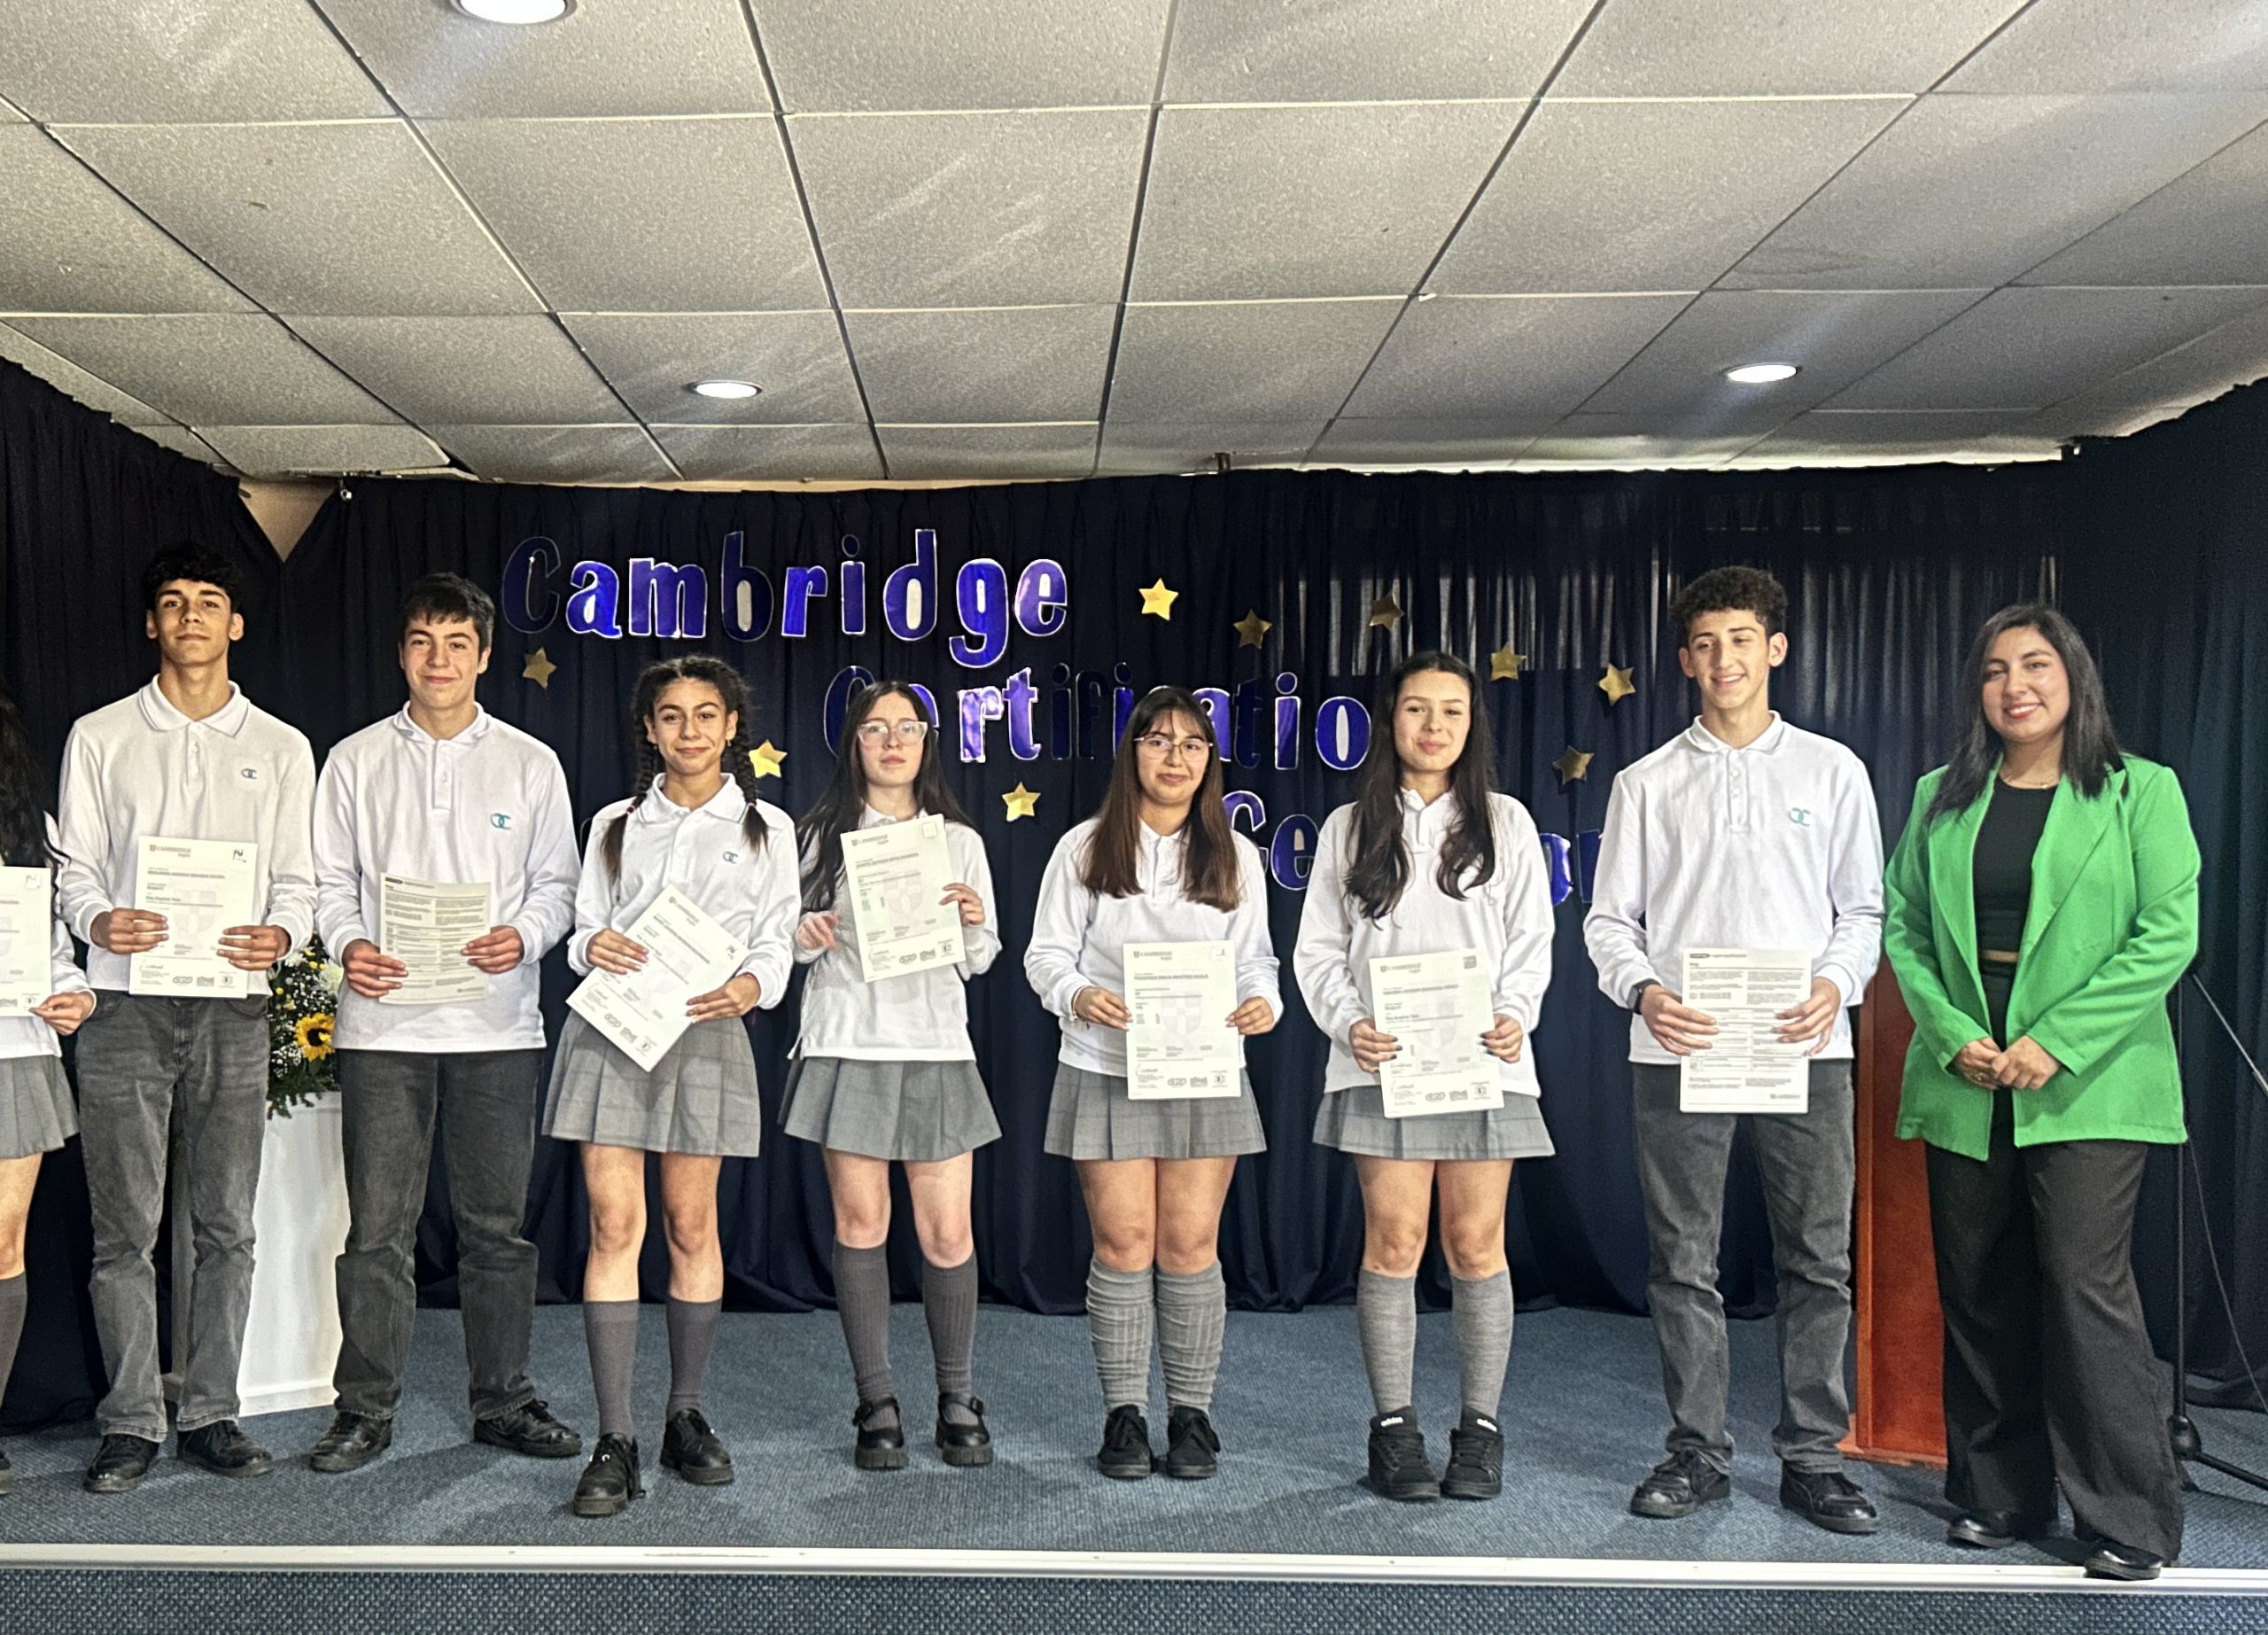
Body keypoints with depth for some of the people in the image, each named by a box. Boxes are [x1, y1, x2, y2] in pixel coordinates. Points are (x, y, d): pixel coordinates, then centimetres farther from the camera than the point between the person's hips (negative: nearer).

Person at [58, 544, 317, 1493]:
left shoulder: (280, 748, 11)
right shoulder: (100, 737, 9)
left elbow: (297, 880, 9)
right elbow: (75, 868, 7)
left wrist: (279, 936, -12)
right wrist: (99, 922, -15)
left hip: (232, 1006, 1)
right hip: (125, 1004, -1)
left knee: (227, 1227, 4)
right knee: (125, 1229, 2)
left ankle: (210, 1414, 14)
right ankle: (131, 1423, 12)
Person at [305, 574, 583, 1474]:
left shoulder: (530, 763, 8)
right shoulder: (356, 760, 8)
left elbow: (558, 882, 7)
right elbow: (330, 880, 9)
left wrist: (522, 937, -12)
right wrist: (350, 944, -11)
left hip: (496, 1021, 0)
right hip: (383, 1020, 0)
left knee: (497, 1224, 7)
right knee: (378, 1224, 2)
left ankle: (504, 1401, 19)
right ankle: (365, 1408, 15)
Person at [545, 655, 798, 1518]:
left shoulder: (766, 828, 11)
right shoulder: (615, 824, 15)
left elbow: (775, 940, 5)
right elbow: (583, 930, 12)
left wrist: (750, 984, -16)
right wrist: (593, 946, -11)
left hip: (703, 1029, -1)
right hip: (609, 1024, 1)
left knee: (692, 1225, 5)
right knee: (613, 1223, -6)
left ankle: (685, 1418, 19)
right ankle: (615, 1442, -3)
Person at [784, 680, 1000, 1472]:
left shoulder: (958, 840, 12)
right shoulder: (822, 833, 7)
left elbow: (978, 960, 13)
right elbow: (789, 938, 8)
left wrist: (975, 924, -8)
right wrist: (802, 936, -13)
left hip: (935, 1048, 1)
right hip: (848, 1044, -1)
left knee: (948, 1232, -1)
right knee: (860, 1224, 2)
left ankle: (958, 1401, 14)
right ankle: (876, 1405, 13)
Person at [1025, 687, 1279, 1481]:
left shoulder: (1236, 856, 11)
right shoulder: (1085, 847, 4)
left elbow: (1254, 959, 12)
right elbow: (1047, 952, 4)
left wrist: (1264, 1002, -10)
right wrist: (1076, 994, -17)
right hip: (1107, 1070, -1)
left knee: (1190, 1245, 1)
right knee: (1123, 1243, 0)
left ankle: (1192, 1413, 14)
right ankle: (1124, 1414, 13)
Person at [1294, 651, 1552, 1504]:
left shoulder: (1505, 823, 11)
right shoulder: (1349, 828, 10)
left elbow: (1532, 940, 7)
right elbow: (1318, 949, 8)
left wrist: (1515, 1017, -10)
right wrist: (1347, 1023, -8)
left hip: (1482, 1059, 0)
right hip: (1384, 1061, 0)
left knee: (1476, 1244, 2)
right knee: (1393, 1241, -1)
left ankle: (1480, 1428, 14)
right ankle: (1394, 1427, 10)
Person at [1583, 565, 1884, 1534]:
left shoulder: (1831, 770, 9)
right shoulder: (1647, 784, 8)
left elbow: (1864, 908, 9)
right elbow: (1609, 918, 8)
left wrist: (1836, 984, -10)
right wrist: (1644, 990, -11)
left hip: (1803, 1051, 0)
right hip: (1678, 1051, 0)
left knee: (1818, 1262, 4)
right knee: (1682, 1264, 5)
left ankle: (1812, 1456, 17)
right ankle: (1699, 1453, 18)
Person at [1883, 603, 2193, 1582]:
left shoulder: (2140, 792, 1)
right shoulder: (1943, 798, 11)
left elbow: (2168, 934, -7)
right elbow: (1903, 924, 8)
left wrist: (2057, 1042, -14)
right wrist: (1952, 1034, -7)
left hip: (2088, 1085, -4)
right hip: (1964, 1082, 4)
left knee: (2085, 1283, -8)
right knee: (1979, 1292, 8)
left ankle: (2133, 1521, 5)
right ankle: (2001, 1496, 21)